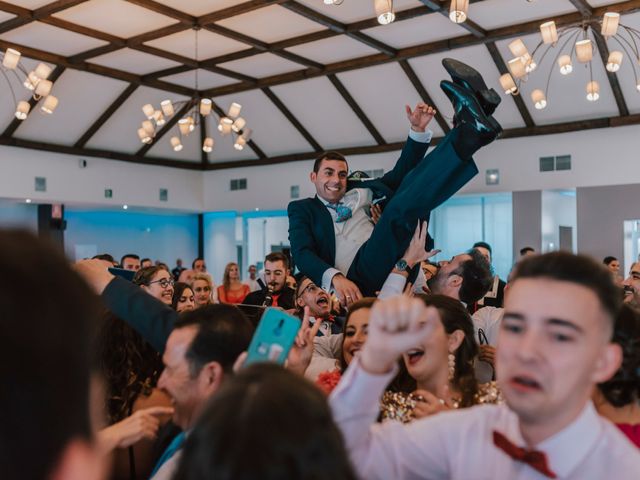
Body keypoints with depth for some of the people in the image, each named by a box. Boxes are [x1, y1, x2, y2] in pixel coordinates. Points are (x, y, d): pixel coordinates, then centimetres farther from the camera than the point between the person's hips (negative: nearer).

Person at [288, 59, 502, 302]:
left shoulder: (360, 194, 31)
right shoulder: (302, 209, 19)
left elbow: (400, 173, 28)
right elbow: (302, 253, 2)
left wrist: (418, 130, 12)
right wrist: (335, 278, -19)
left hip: (395, 265, 6)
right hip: (355, 280, -5)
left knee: (412, 184, -5)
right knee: (401, 209, -28)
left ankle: (470, 131, -29)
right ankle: (471, 131, -34)